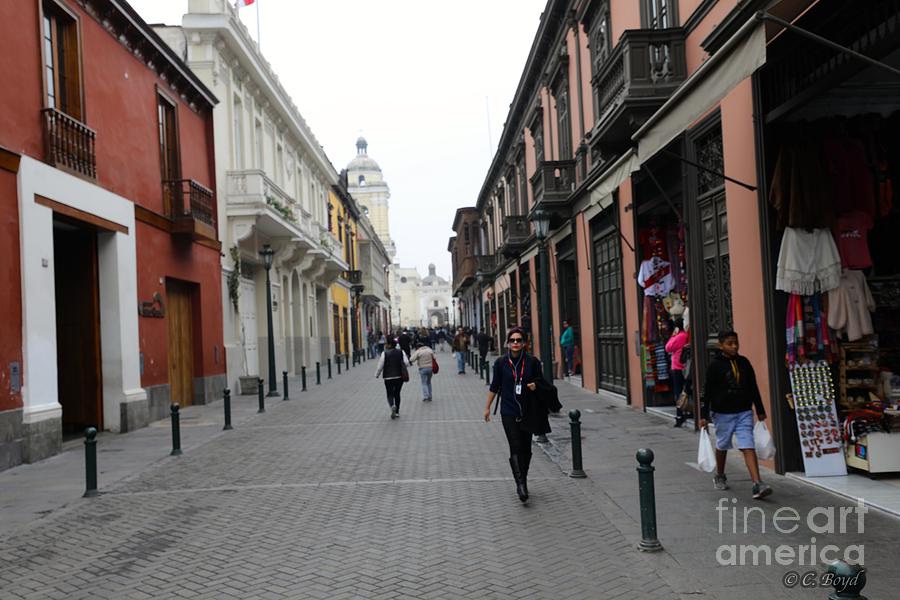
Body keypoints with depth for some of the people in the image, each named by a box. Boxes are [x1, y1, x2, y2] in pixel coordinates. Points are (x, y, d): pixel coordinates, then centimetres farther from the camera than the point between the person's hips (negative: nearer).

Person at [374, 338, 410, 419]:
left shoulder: (384, 354, -8)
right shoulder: (401, 352, 2)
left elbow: (380, 366, -5)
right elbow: (406, 363, -3)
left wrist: (376, 375, 10)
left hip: (388, 377, -3)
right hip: (400, 377, 3)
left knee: (390, 394, 6)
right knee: (397, 394, 16)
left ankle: (392, 406, -23)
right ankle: (397, 412, 19)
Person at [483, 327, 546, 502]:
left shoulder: (532, 362, -1)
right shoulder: (501, 363, -1)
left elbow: (541, 382, 10)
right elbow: (494, 386, 8)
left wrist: (535, 386, -13)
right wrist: (487, 407, 13)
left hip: (528, 412, 2)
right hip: (509, 412, -2)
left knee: (526, 449, 9)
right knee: (515, 448, -12)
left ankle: (522, 482, 25)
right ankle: (520, 484, -17)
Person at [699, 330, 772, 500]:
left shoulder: (744, 362, 3)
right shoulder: (715, 365, -9)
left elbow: (753, 388, 12)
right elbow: (707, 391, -8)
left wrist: (760, 410, 14)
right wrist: (704, 415, -11)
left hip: (744, 412, 2)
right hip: (722, 414, -2)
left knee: (749, 447, -8)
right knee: (722, 446, 15)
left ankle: (758, 485, -14)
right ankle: (720, 477, 38)